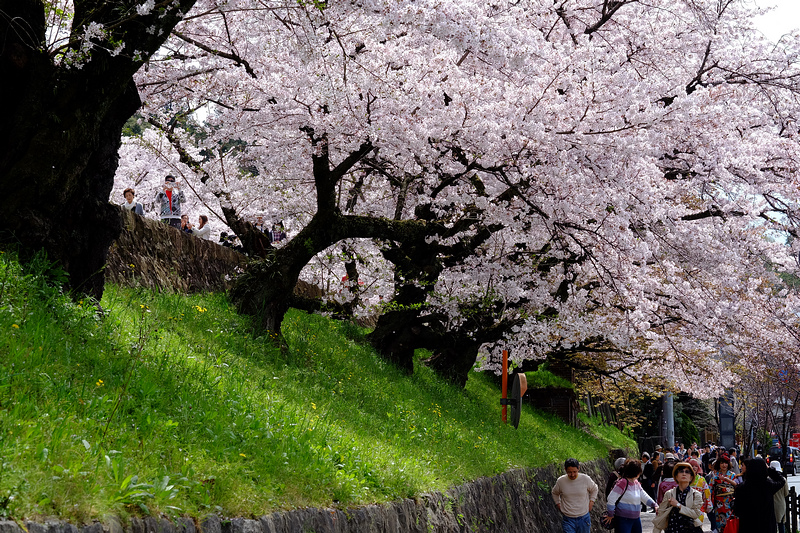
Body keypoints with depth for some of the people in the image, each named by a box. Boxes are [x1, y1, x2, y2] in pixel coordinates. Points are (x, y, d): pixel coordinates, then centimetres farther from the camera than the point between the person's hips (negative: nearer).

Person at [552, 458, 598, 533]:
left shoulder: (585, 479, -7)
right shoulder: (560, 481, -5)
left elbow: (594, 489, 14)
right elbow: (554, 493, 17)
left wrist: (591, 502, 6)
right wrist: (558, 504, 7)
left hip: (583, 518, 1)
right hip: (568, 519, -1)